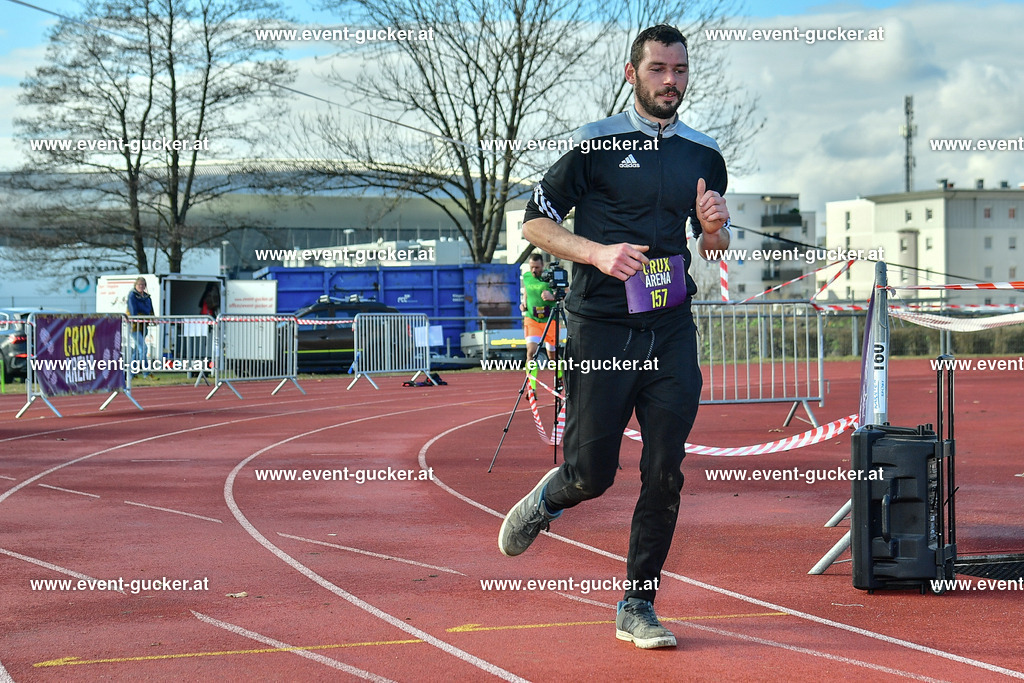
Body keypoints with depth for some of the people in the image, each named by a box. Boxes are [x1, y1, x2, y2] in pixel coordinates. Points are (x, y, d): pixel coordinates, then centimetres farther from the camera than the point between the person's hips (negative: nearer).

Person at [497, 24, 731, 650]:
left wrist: (714, 229, -4)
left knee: (665, 474, -2)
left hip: (672, 333, 4)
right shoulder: (596, 143, -2)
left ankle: (637, 608, 9)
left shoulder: (704, 155, 11)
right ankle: (544, 502, 33)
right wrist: (597, 252, -16)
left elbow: (714, 249, 20)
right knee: (592, 472, -2)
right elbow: (535, 222, 0)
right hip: (601, 330, -3)